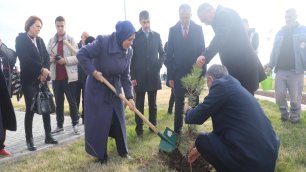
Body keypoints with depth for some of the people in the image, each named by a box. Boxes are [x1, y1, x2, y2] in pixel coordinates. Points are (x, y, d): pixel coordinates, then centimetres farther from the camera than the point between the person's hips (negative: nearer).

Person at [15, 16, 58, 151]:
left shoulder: (40, 40, 13)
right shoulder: (20, 39, -4)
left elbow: (46, 57, 5)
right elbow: (25, 59, -15)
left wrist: (44, 72, -11)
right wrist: (41, 70, -17)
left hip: (42, 79, 5)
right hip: (29, 80, -5)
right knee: (30, 109, -2)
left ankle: (48, 136, 16)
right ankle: (29, 140, 9)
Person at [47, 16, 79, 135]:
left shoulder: (71, 39, -1)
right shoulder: (51, 41, 10)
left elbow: (77, 57, -8)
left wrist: (66, 60, -22)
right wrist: (50, 58, -11)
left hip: (69, 76, -4)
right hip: (56, 76, 4)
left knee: (72, 101, 3)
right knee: (58, 102, 11)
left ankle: (75, 124, 13)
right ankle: (59, 125, 21)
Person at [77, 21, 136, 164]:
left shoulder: (128, 52, -7)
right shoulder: (103, 42, -24)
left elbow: (125, 76, -2)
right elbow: (81, 54, -21)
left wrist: (129, 97, -8)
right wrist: (93, 71, -24)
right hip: (97, 90, -5)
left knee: (118, 120, 10)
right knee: (98, 122, 3)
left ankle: (122, 151, 29)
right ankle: (101, 154, 23)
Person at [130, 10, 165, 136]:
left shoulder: (156, 36, 9)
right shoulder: (135, 36, 0)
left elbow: (162, 53, 17)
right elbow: (131, 57, -1)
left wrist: (159, 64, -1)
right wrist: (132, 76, -6)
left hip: (153, 75, 3)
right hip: (140, 76, -2)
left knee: (153, 103, 10)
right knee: (139, 104, 5)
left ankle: (153, 125, 20)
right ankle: (139, 127, 12)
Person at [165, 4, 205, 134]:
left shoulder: (198, 29, -1)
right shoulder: (173, 30, 0)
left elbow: (202, 51, 0)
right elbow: (169, 54, 1)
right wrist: (170, 75, -3)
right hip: (178, 73, 0)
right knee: (179, 103, 7)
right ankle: (177, 130, 16)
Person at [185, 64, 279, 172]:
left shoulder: (221, 85, -10)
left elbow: (196, 117, -5)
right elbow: (222, 127, 25)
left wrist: (189, 111, 20)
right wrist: (201, 149, 32)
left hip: (250, 160, -9)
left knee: (202, 140, 6)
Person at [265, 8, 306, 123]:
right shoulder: (280, 33, 14)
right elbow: (274, 51, 14)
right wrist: (270, 65, 7)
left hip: (296, 70, -3)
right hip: (280, 70, 3)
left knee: (295, 97, 3)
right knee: (279, 95, 4)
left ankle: (294, 116, 20)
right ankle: (284, 113, 24)